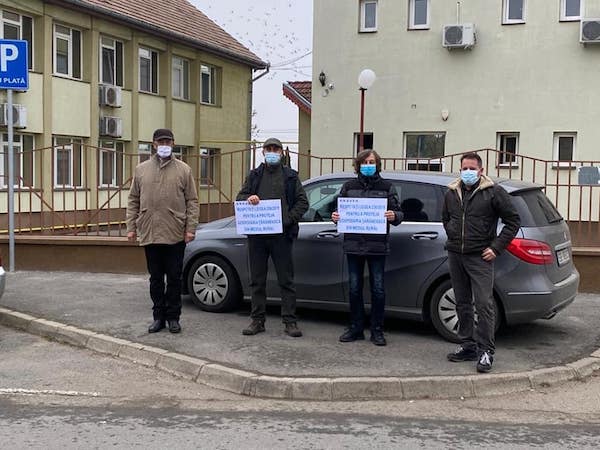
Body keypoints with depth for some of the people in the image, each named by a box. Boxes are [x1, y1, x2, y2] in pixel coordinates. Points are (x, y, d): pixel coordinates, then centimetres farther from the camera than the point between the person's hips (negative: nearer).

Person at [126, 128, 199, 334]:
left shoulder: (183, 170, 2)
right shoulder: (141, 170, 9)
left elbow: (192, 201, 0)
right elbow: (133, 201, 10)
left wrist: (191, 228, -8)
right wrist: (131, 227, 3)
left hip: (175, 234, -2)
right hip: (149, 234, 2)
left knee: (174, 278, 5)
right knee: (156, 278, 10)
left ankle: (173, 317, 15)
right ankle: (159, 316, 19)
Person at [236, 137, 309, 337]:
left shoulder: (290, 176, 8)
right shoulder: (254, 175, 15)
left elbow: (302, 202, 4)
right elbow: (239, 198, 14)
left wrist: (288, 219, -10)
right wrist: (248, 198, -10)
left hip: (281, 234, -2)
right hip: (256, 234, 3)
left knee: (286, 280, -1)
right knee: (257, 280, 7)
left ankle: (290, 321, 4)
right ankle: (257, 320, 15)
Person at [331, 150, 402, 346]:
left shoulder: (387, 187, 6)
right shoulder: (349, 186, 11)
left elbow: (398, 213, 5)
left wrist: (394, 216, -17)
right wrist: (335, 217, -5)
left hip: (377, 246, -2)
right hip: (353, 244, 2)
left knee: (378, 289, 1)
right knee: (354, 288, 7)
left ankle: (377, 330, 12)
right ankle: (356, 328, 18)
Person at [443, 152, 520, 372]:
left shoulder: (494, 192, -4)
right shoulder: (451, 193, 12)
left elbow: (513, 221, -2)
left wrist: (496, 247, -8)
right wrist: (453, 238, 14)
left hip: (480, 257, -6)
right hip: (455, 255, 6)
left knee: (484, 305, -9)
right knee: (463, 304, 11)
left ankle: (485, 351, -3)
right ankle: (468, 346, 20)